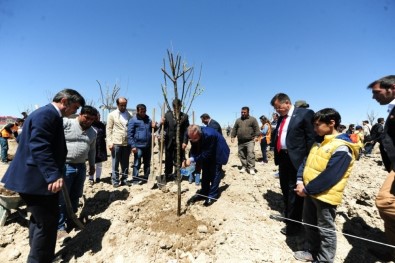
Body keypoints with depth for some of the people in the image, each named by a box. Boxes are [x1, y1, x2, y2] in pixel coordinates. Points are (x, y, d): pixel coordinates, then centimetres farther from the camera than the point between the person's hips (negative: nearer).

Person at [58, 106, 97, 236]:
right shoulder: (66, 123, -11)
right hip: (64, 166, -6)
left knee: (75, 197, 17)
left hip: (81, 167, 6)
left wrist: (92, 165, 22)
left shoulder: (93, 132, 8)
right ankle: (59, 227, 20)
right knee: (61, 198, 5)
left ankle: (71, 221, 34)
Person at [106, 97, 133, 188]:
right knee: (115, 163, 6)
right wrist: (110, 142, -10)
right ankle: (115, 181, 16)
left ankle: (124, 179, 22)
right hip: (116, 143, -2)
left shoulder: (129, 115, 10)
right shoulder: (112, 115, 4)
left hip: (127, 143, 3)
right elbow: (108, 129, -1)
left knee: (125, 163, 11)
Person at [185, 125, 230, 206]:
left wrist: (192, 159, -39)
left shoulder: (209, 135, -42)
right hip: (207, 152, 6)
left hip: (218, 152, -6)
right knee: (205, 171, 10)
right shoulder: (193, 135, -22)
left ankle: (212, 195, 7)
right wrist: (190, 158, -28)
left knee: (215, 172, -5)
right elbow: (195, 150, -10)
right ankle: (204, 192, 23)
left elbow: (207, 154, -36)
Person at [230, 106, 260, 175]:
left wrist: (256, 136, -14)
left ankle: (251, 168, -9)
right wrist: (232, 136, 8)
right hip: (240, 141, 5)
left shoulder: (253, 119, 3)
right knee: (241, 155, 8)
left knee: (250, 153, -14)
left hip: (250, 141, -4)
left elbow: (256, 128, -3)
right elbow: (234, 129, 15)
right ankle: (244, 166, 21)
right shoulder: (238, 120, 15)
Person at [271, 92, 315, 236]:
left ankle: (293, 223, 23)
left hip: (296, 159, -7)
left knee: (294, 191, 5)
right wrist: (277, 156, 8)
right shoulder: (281, 118, 13)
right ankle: (287, 215, 42)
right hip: (283, 158, 8)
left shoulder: (305, 113, -9)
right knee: (285, 189, 21)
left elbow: (312, 138, -13)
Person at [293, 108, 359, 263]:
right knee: (309, 224, 22)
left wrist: (306, 189, -18)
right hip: (310, 192, 8)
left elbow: (329, 177, -24)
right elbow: (306, 163, 8)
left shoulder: (342, 148, -19)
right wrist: (300, 181, -5)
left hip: (325, 196, -8)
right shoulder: (320, 142, 8)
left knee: (325, 230, 11)